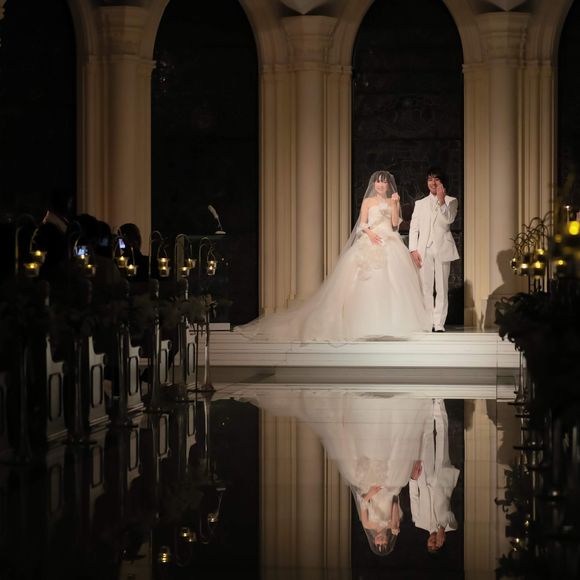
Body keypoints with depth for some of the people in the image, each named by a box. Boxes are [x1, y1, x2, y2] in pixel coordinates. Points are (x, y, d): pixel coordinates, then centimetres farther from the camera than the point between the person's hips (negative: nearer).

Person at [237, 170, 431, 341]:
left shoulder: (393, 201, 14)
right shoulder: (368, 202, 9)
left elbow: (395, 223, 3)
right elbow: (362, 224, 2)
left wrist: (395, 204, -6)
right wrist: (369, 233, -17)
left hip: (390, 245, 2)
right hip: (370, 244, -2)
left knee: (391, 282, -7)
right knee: (367, 281, -11)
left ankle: (391, 323, -4)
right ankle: (368, 324, -9)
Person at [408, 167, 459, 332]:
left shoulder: (450, 201, 11)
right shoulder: (420, 204, 18)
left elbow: (449, 219, -7)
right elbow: (413, 228, 12)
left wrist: (441, 202, -20)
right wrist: (413, 250, 0)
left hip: (442, 249, -2)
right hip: (424, 250, 2)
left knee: (442, 288, -5)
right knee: (426, 289, -1)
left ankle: (439, 324, -5)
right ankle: (428, 324, 1)